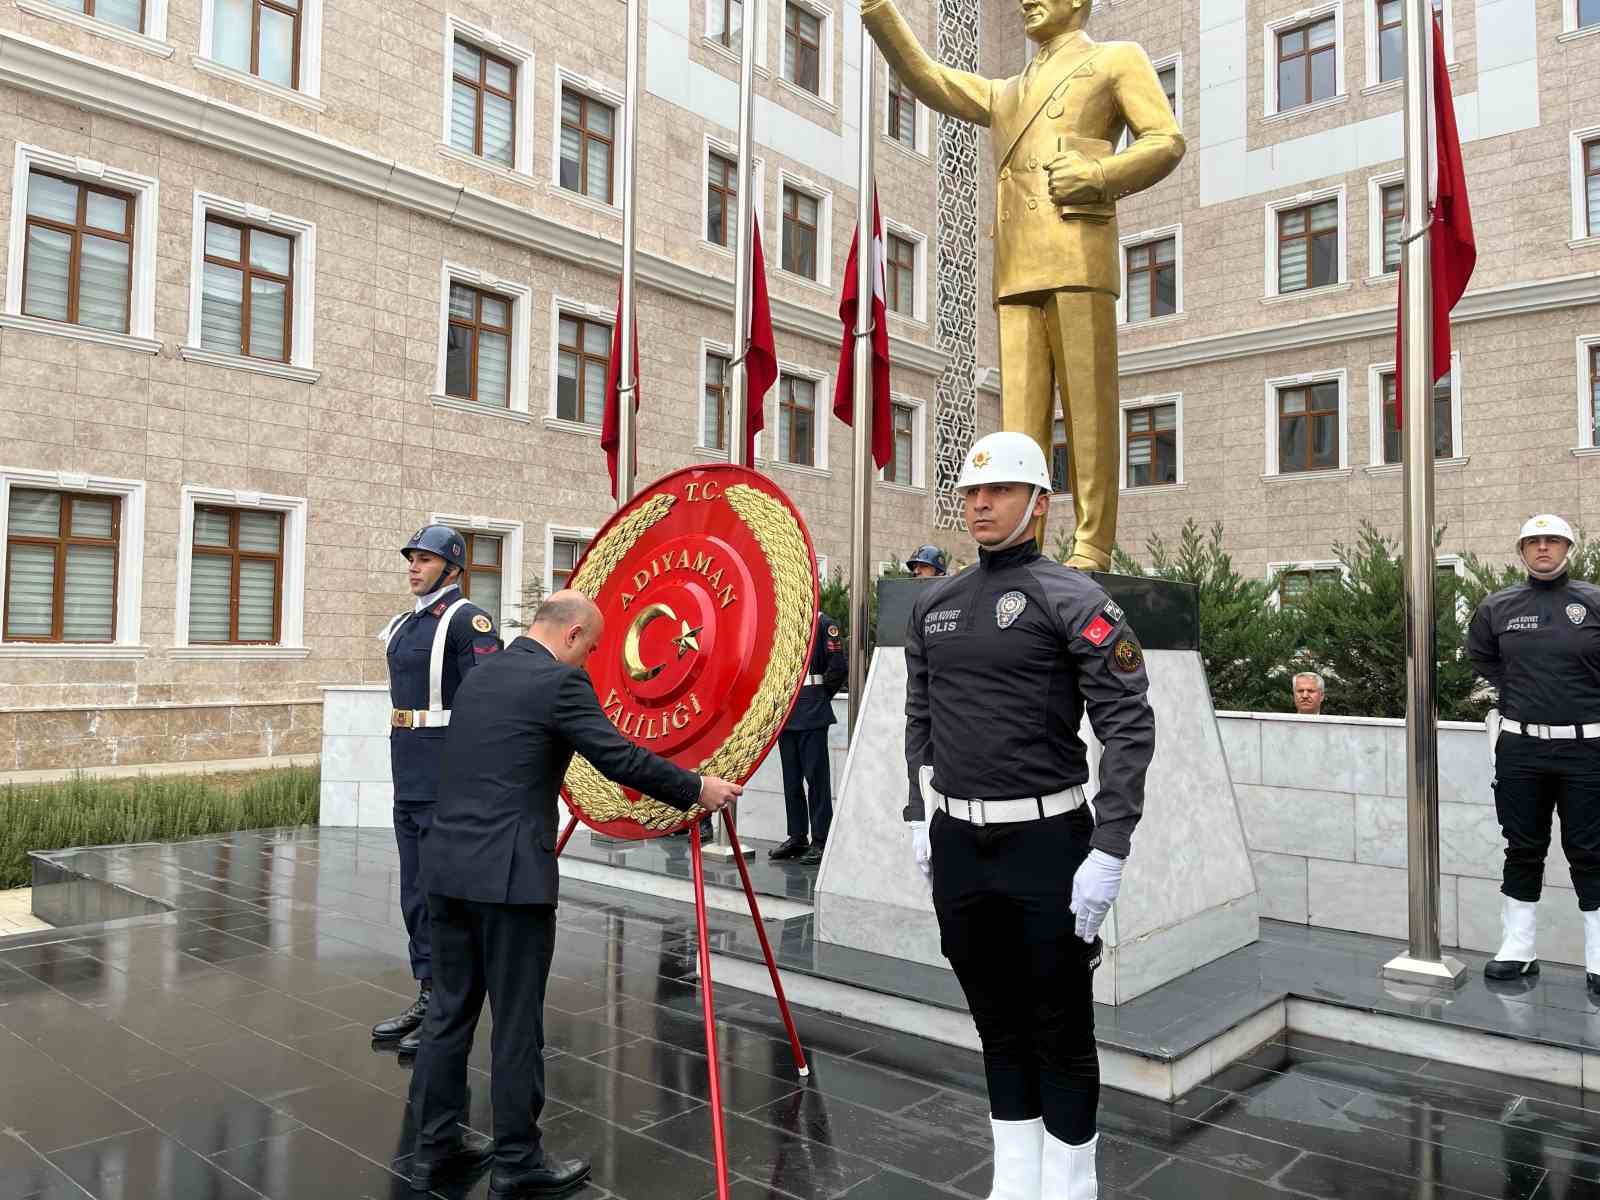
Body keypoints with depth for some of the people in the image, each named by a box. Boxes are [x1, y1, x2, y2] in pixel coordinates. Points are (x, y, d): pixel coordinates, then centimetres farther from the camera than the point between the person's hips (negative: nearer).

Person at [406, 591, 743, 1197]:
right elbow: (621, 759, -13)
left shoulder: (481, 674, 14)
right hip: (507, 874, -8)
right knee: (517, 1023, 4)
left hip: (447, 864, 8)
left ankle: (435, 1147, 26)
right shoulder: (560, 682, -11)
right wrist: (697, 789, -1)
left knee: (450, 1008, 16)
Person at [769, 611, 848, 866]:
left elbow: (839, 667, -12)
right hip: (784, 713, 7)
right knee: (791, 779, 12)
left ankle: (820, 842, 4)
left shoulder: (823, 623, -8)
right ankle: (796, 838, 21)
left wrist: (819, 697, -2)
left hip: (812, 715, -7)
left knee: (816, 777, -2)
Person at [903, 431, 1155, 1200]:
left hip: (1046, 844, -5)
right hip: (956, 844, 5)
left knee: (1060, 1031, 8)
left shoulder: (1072, 599, -8)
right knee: (997, 1022, 18)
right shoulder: (932, 606, 8)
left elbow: (1130, 726, -12)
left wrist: (1108, 851, -17)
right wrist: (919, 817, 12)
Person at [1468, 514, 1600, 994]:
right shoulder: (1498, 606, 4)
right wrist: (1518, 689, 11)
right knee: (1523, 850, 10)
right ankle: (1518, 951, 19)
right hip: (1520, 747, 2)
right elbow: (1479, 655, 20)